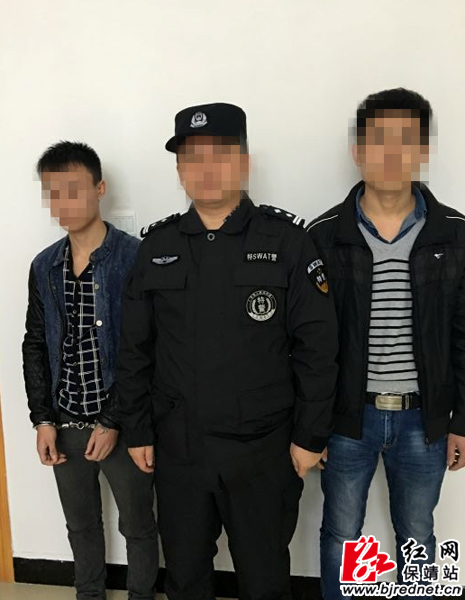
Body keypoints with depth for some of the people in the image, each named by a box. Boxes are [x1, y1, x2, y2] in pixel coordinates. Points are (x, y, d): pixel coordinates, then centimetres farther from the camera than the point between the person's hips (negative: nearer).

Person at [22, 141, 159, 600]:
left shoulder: (135, 259, -13)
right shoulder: (44, 266, 4)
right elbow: (35, 347, 8)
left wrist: (113, 423, -14)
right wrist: (43, 419, 1)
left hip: (119, 424, -4)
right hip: (65, 424, 5)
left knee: (138, 525, 14)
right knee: (81, 525, 21)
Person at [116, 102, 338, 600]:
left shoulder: (286, 241, -7)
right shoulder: (156, 246, 2)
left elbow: (316, 347, -7)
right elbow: (134, 350, 5)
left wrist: (310, 437, -7)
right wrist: (136, 431, 4)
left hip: (263, 452, -2)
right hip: (176, 450, 3)